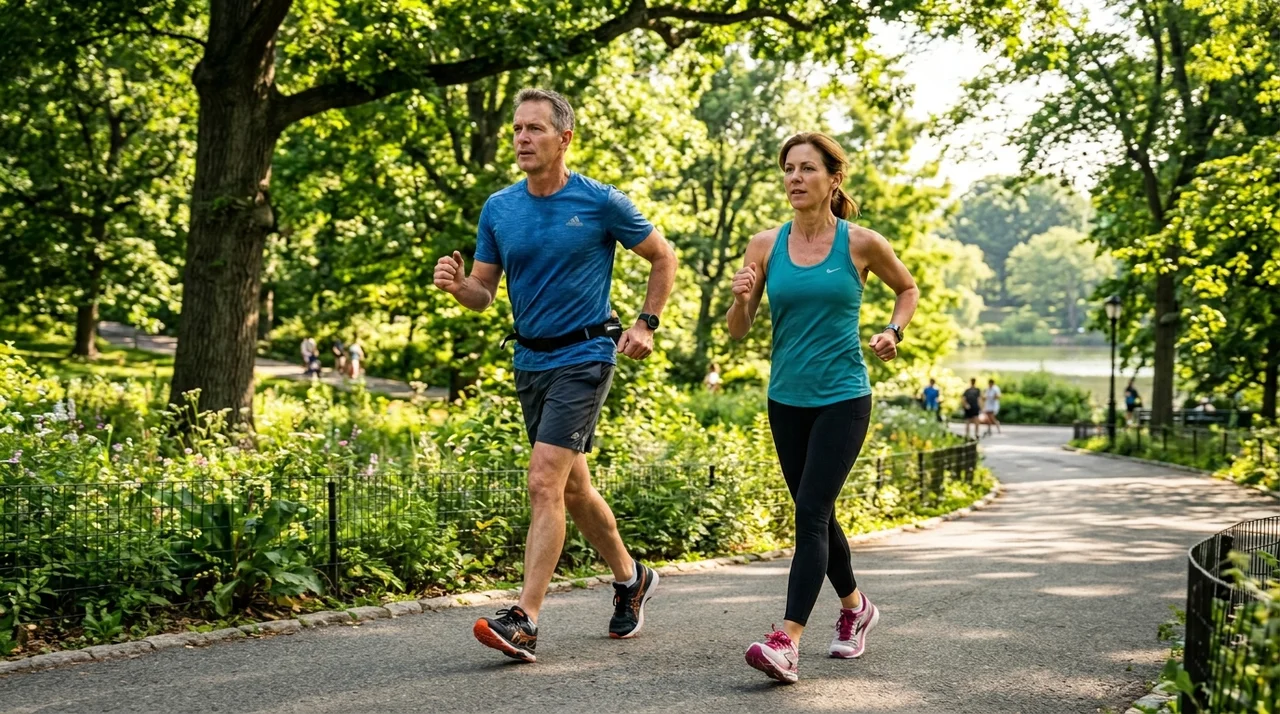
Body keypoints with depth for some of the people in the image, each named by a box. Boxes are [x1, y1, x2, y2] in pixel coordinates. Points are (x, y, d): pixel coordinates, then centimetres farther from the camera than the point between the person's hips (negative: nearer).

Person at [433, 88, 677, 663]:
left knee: (545, 482, -17)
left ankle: (525, 621, -17)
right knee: (573, 488, 16)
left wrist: (646, 323, -2)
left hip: (584, 357, -6)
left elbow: (663, 257, 5)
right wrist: (456, 285, -15)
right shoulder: (498, 208, 4)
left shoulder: (601, 203, -8)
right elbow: (484, 293, 7)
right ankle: (630, 578, 38)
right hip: (530, 360, 6)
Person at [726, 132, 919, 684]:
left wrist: (894, 332, -3)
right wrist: (741, 298, -17)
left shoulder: (861, 244, -4)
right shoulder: (765, 245, 2)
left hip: (843, 398, -4)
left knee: (811, 512, -15)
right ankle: (856, 607, 38)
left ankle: (787, 642, -21)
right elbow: (738, 332, 4)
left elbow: (908, 289, 15)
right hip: (786, 400, 4)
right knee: (816, 513, 15)